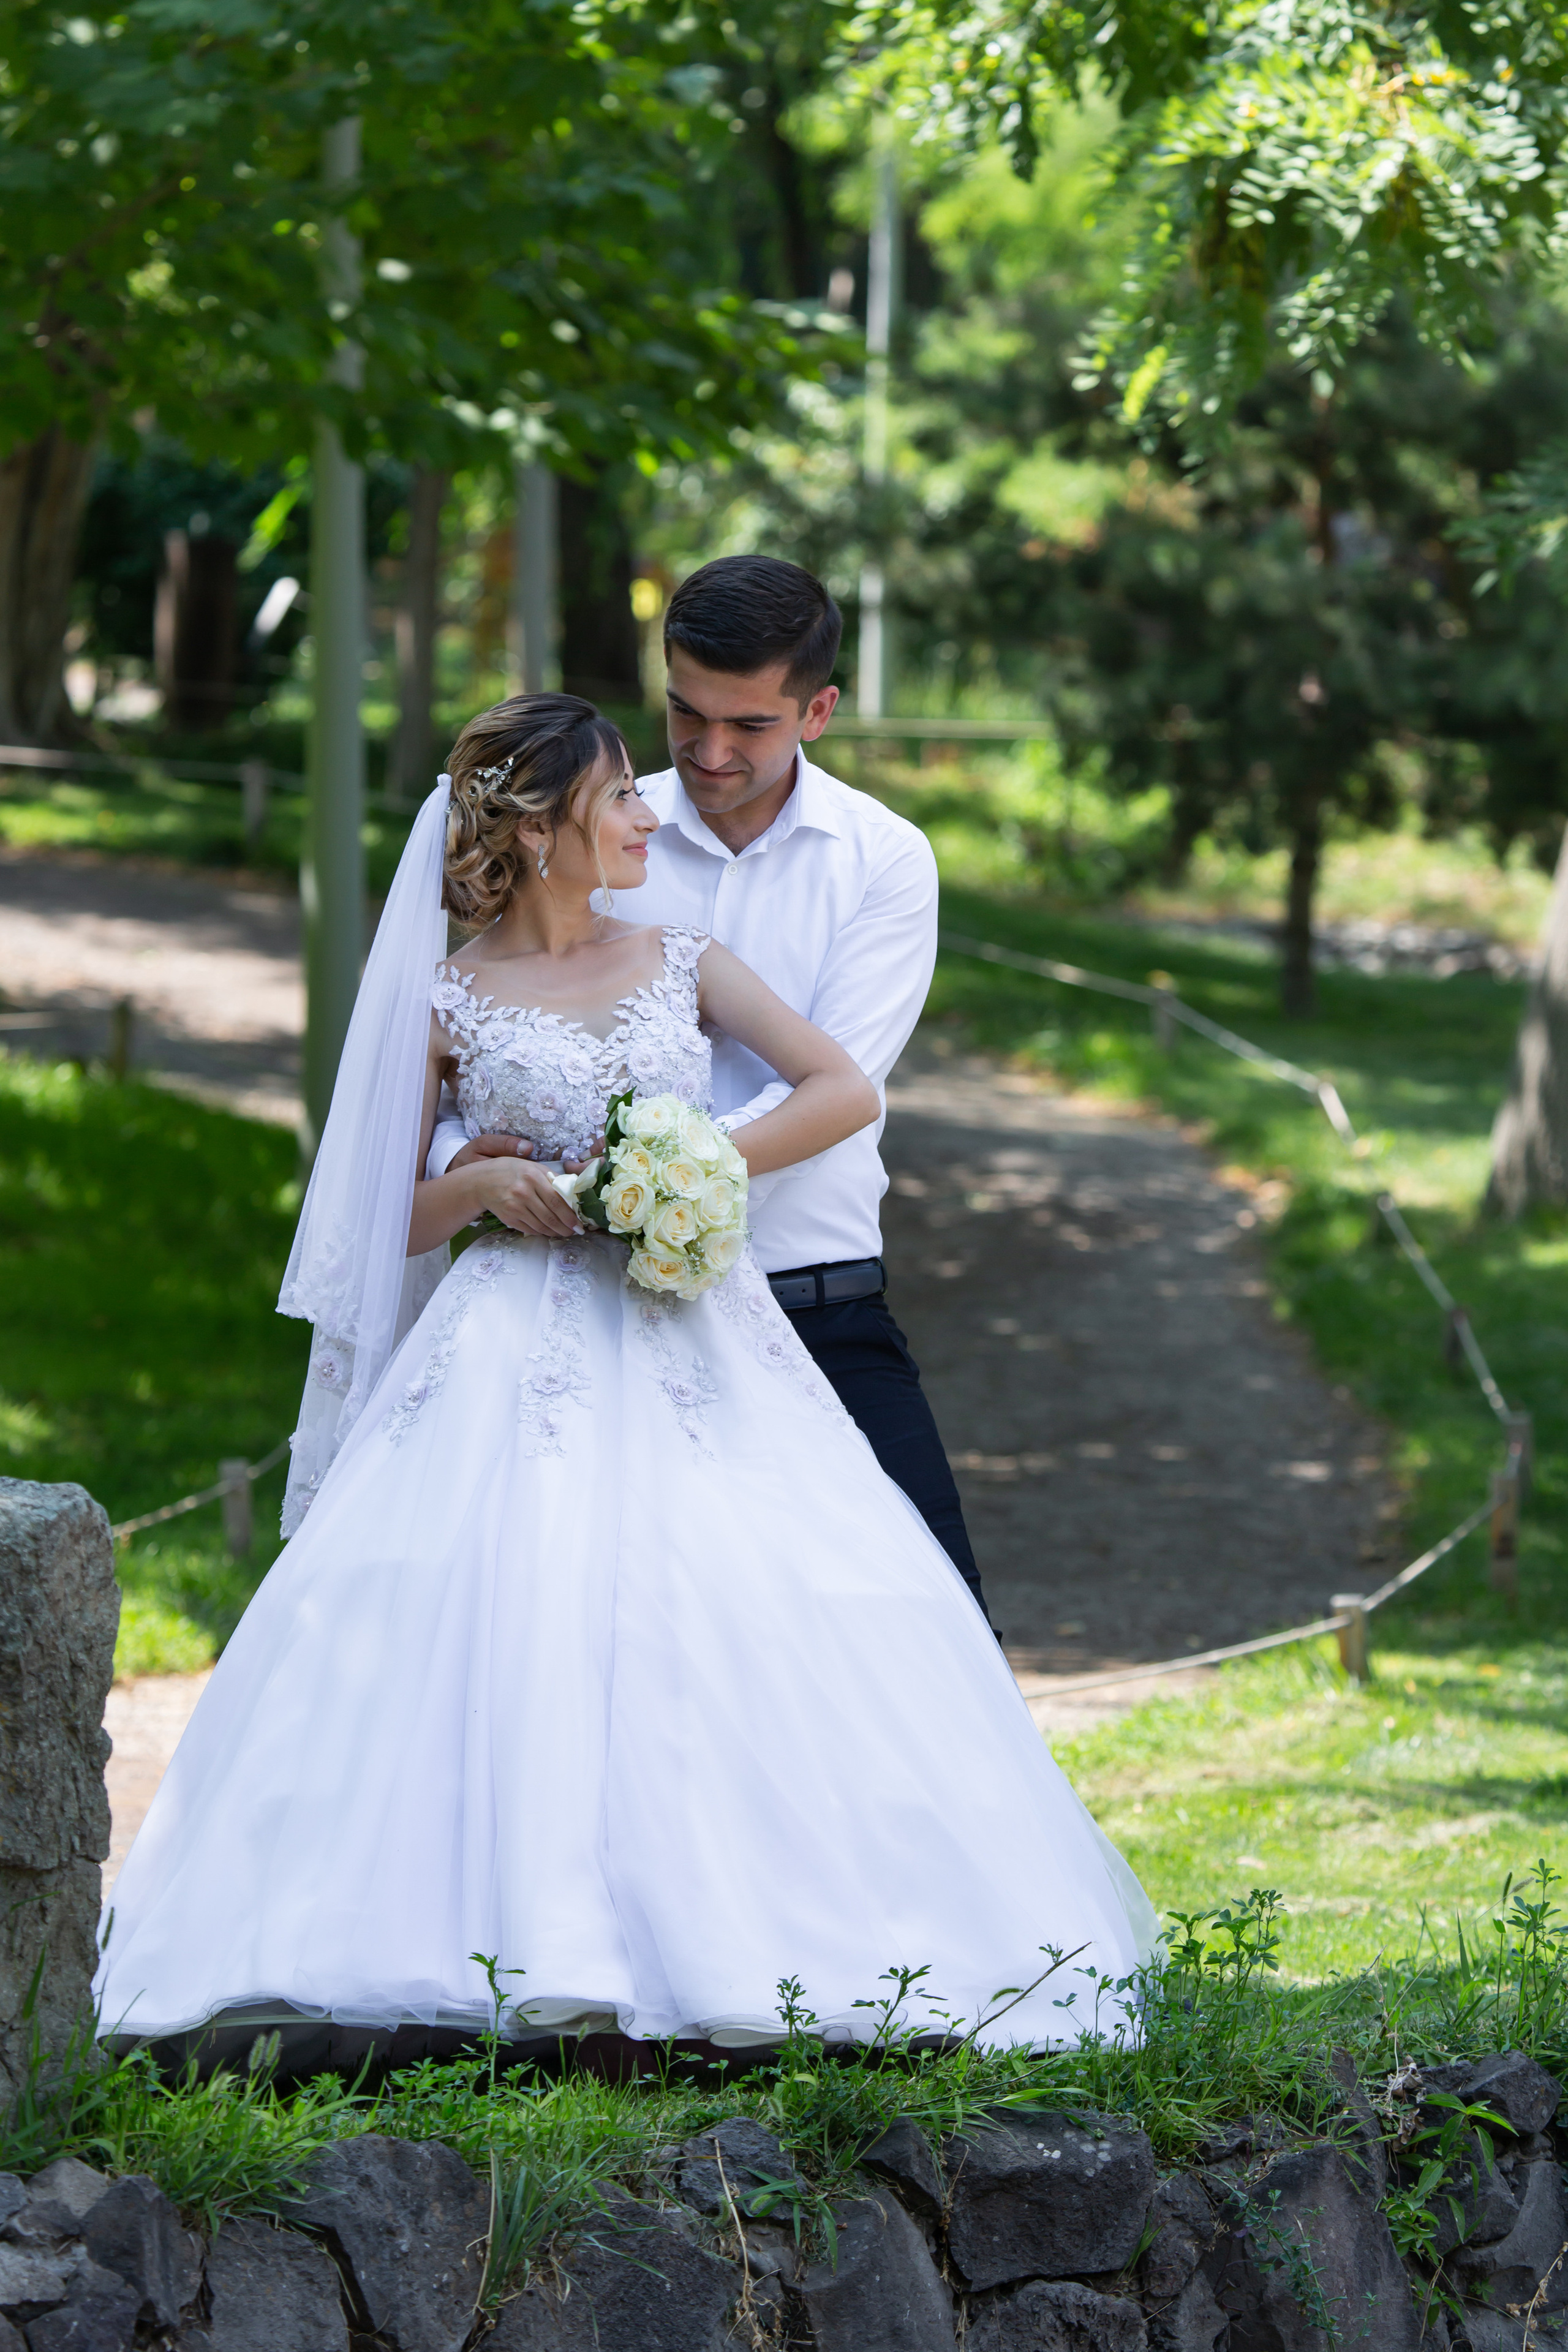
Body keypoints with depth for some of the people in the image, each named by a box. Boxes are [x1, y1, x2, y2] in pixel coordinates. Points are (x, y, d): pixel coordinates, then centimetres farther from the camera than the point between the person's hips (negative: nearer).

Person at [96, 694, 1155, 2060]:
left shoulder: (678, 961, 12)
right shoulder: (450, 1004, 5)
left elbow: (846, 1092, 6)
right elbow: (388, 1219, 9)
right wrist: (485, 1185, -11)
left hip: (701, 1343, 3)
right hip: (525, 1347, -3)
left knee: (740, 1618, -11)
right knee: (512, 1604, -21)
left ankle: (714, 1943, -5)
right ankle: (543, 1946, -20)